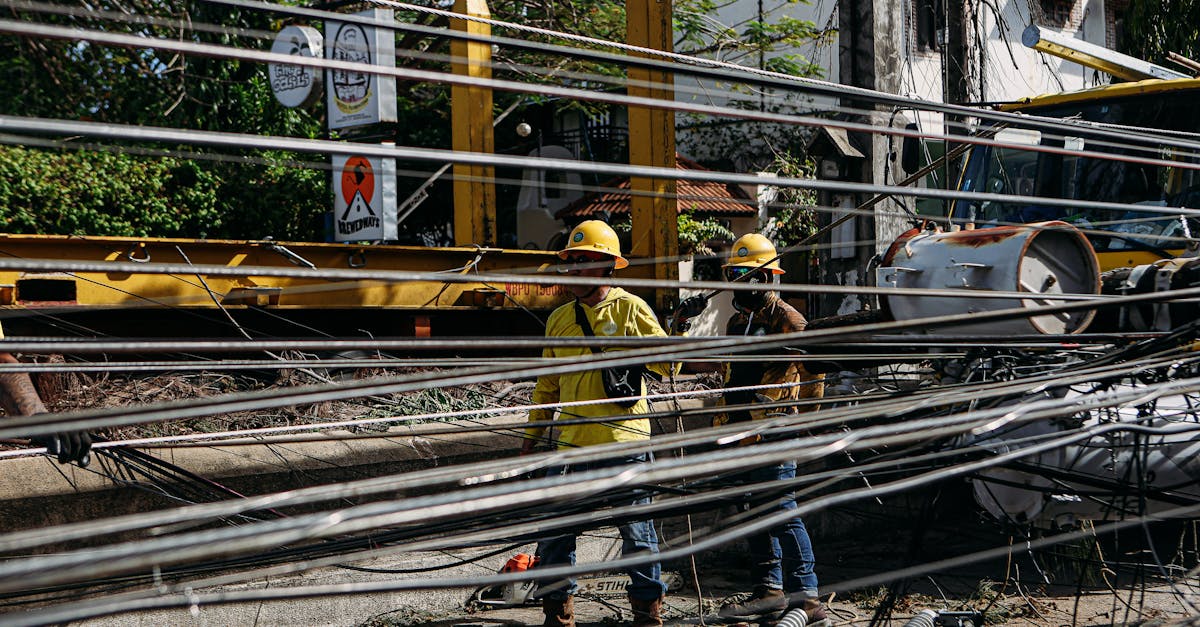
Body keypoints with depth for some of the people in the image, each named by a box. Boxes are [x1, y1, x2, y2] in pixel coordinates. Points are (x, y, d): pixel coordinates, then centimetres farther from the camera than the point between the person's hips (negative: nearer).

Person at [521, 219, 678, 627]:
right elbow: (548, 386, 21)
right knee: (554, 531, 5)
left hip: (623, 441, -4)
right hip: (571, 442, 4)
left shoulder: (630, 309, 0)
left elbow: (669, 360, -1)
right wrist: (531, 438, 19)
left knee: (637, 532, 4)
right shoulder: (558, 320, 14)